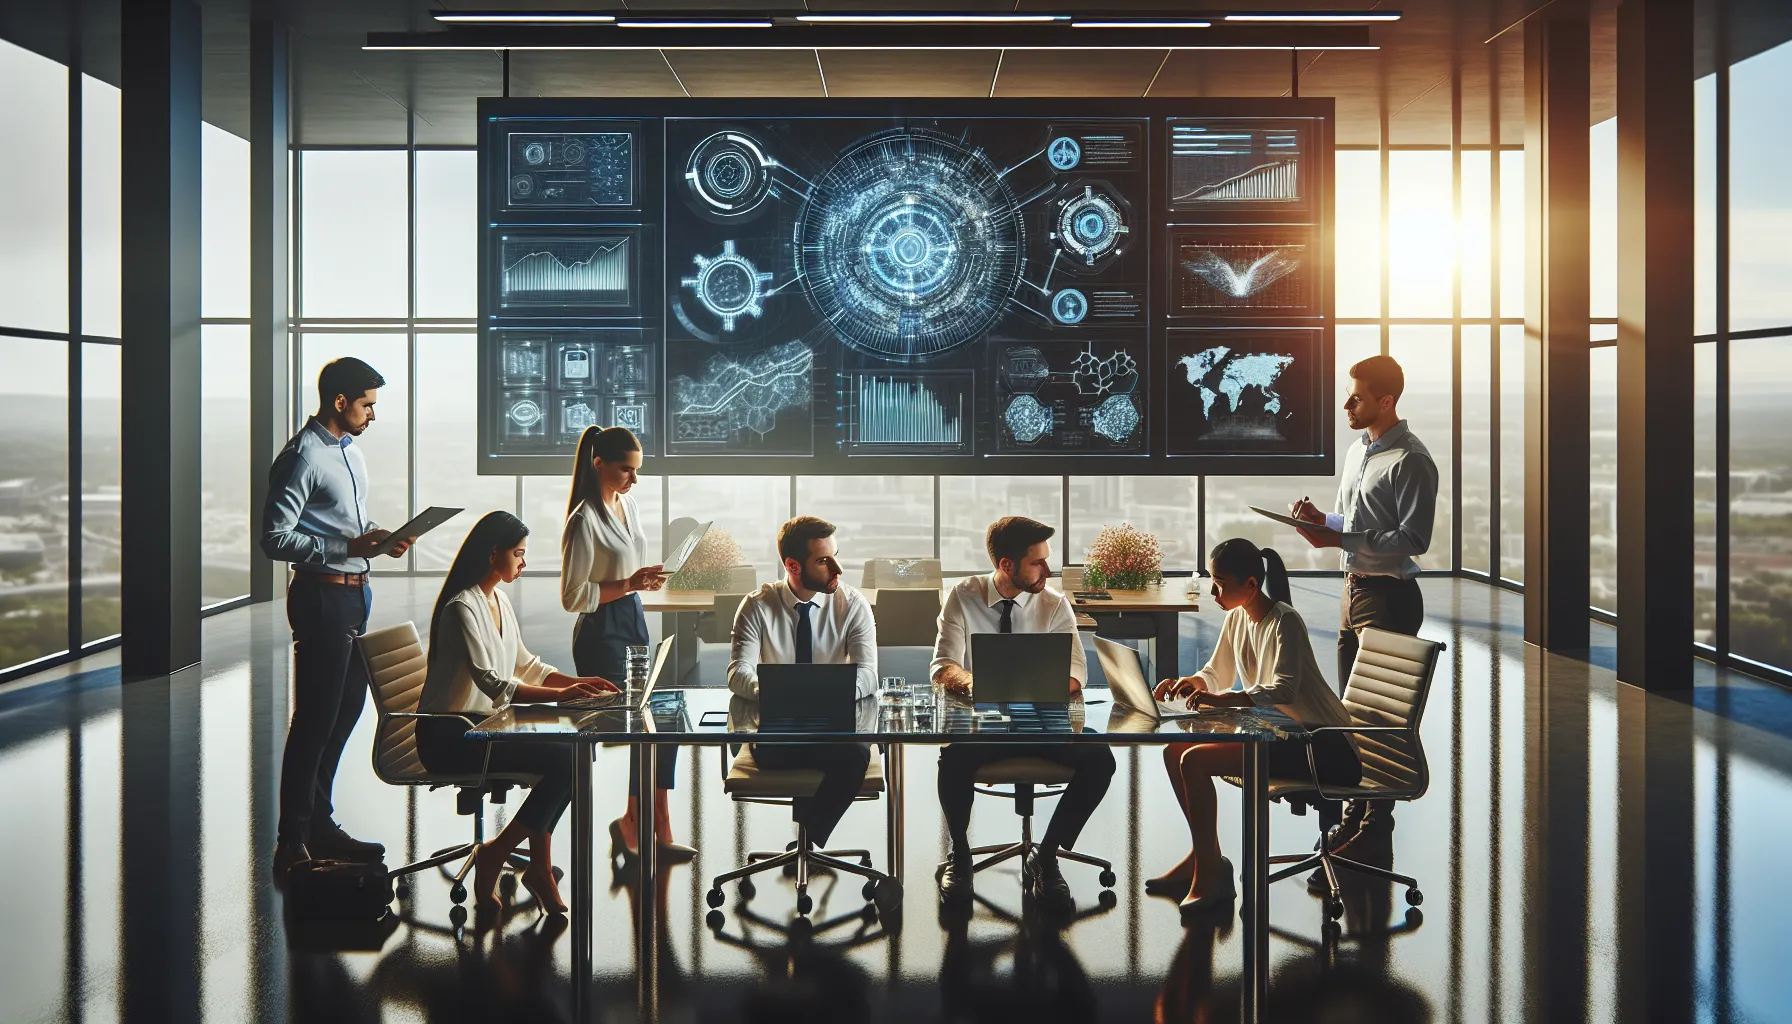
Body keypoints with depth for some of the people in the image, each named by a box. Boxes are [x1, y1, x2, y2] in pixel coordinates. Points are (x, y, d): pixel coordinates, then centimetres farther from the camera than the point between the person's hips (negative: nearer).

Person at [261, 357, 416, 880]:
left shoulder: (350, 450, 15)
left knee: (345, 712, 15)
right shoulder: (303, 456, -14)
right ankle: (293, 843, 5)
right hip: (322, 597, -9)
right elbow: (275, 538, -19)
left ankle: (319, 824, 28)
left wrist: (379, 540, 6)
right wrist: (349, 547, -22)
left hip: (355, 593, 9)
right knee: (315, 720, -5)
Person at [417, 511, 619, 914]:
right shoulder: (461, 608, -16)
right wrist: (559, 694, -30)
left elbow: (525, 665, 18)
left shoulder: (499, 600, 13)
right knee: (562, 763, -21)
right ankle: (493, 859, -6)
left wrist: (579, 682, 4)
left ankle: (539, 867, -5)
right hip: (448, 737, -9)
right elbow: (491, 684, -25)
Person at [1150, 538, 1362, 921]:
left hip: (1321, 744, -9)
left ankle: (1209, 875, -10)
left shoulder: (1284, 622, -19)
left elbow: (1283, 690, -33)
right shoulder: (1237, 618, 7)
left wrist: (1223, 699, -44)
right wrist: (1189, 682, -5)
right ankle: (1203, 854, 14)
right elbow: (1216, 675, 17)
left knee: (1194, 761, -22)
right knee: (1174, 752, 1)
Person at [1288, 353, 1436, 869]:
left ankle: (1372, 839, 3)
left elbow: (1413, 540, -19)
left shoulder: (1411, 460, -14)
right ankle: (1355, 816, 29)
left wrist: (1340, 539, -23)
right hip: (1354, 589, 9)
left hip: (1389, 596, -9)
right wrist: (1323, 519, 4)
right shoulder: (1357, 451, 14)